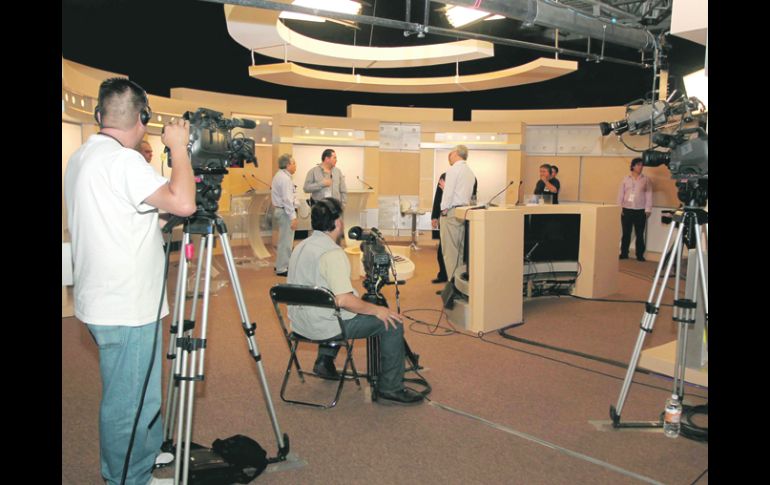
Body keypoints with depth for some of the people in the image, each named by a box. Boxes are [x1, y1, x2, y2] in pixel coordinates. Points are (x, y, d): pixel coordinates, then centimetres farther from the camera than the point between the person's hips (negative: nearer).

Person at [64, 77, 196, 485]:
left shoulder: (79, 158, 11)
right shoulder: (122, 160, -20)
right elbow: (183, 203, -27)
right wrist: (179, 148, -15)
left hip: (105, 302, 10)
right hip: (127, 309, -10)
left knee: (135, 396, 25)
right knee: (129, 404, 4)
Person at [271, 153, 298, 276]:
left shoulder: (279, 176, 15)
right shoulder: (285, 178, -17)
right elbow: (287, 199, -22)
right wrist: (293, 217, -22)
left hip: (279, 210, 11)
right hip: (285, 212, -11)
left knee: (284, 240, 19)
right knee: (286, 241, -5)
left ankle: (281, 265, 28)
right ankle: (282, 269, 0)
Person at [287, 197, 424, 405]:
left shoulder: (301, 246, 8)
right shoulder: (332, 253, -22)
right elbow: (344, 300, -28)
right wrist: (377, 310, -16)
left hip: (299, 322, 9)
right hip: (323, 327, -9)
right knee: (392, 323, -5)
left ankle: (325, 360, 32)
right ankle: (390, 389, 1)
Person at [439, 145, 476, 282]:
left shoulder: (453, 170, -8)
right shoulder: (470, 172, 16)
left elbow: (448, 193, -13)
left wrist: (444, 211, -7)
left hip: (451, 211, -8)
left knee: (450, 249, -6)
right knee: (461, 248, 11)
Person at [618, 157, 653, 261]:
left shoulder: (646, 179, 4)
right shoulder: (626, 178, 7)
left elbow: (649, 195, 2)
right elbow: (621, 193, 7)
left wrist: (648, 210, -4)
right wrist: (620, 208, 0)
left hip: (640, 211, -1)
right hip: (627, 210, 1)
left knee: (640, 234, 2)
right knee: (626, 233, 5)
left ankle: (640, 255, 7)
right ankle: (624, 253, 12)